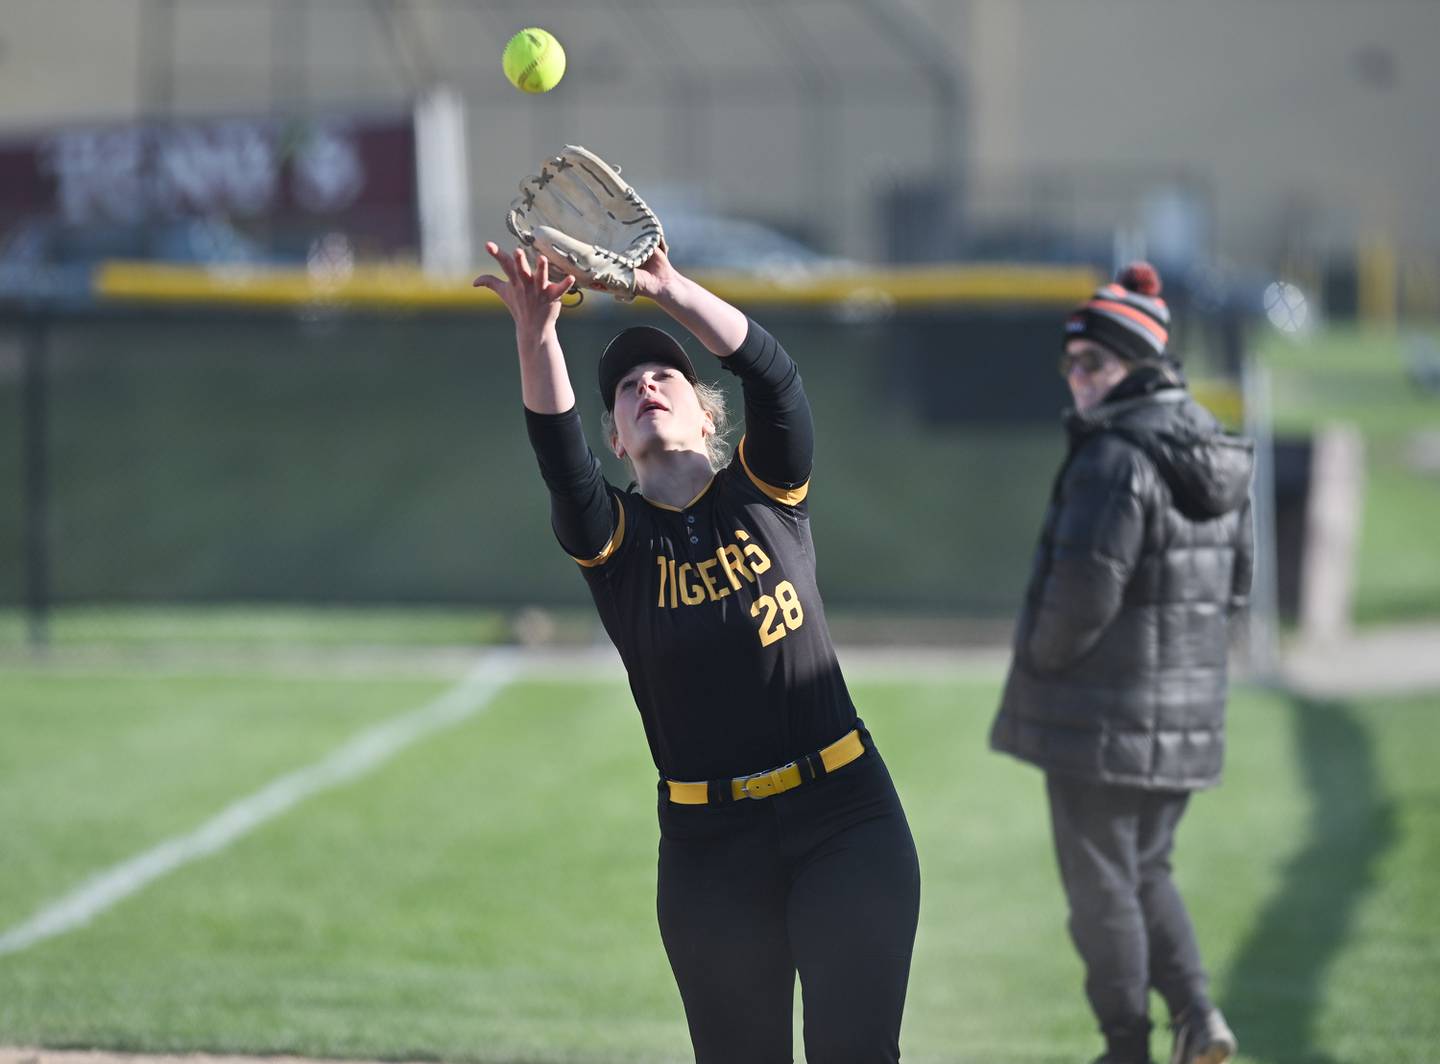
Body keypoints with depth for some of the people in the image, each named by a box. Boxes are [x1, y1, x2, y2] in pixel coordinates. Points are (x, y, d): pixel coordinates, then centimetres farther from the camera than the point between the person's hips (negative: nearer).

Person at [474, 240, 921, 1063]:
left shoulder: (764, 490, 4)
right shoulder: (614, 535, 3)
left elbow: (774, 377, -15)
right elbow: (559, 454, -17)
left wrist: (670, 291, -32)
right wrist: (537, 336, -37)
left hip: (844, 817, -1)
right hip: (710, 841, 1)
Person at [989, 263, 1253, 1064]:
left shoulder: (1115, 458, -19)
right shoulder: (1220, 460, 9)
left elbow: (1085, 590, -22)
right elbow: (1235, 585, 15)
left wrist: (1041, 660, -5)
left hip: (1102, 719, -8)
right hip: (1187, 717, 8)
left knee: (1102, 885, 4)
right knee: (1147, 871, 20)